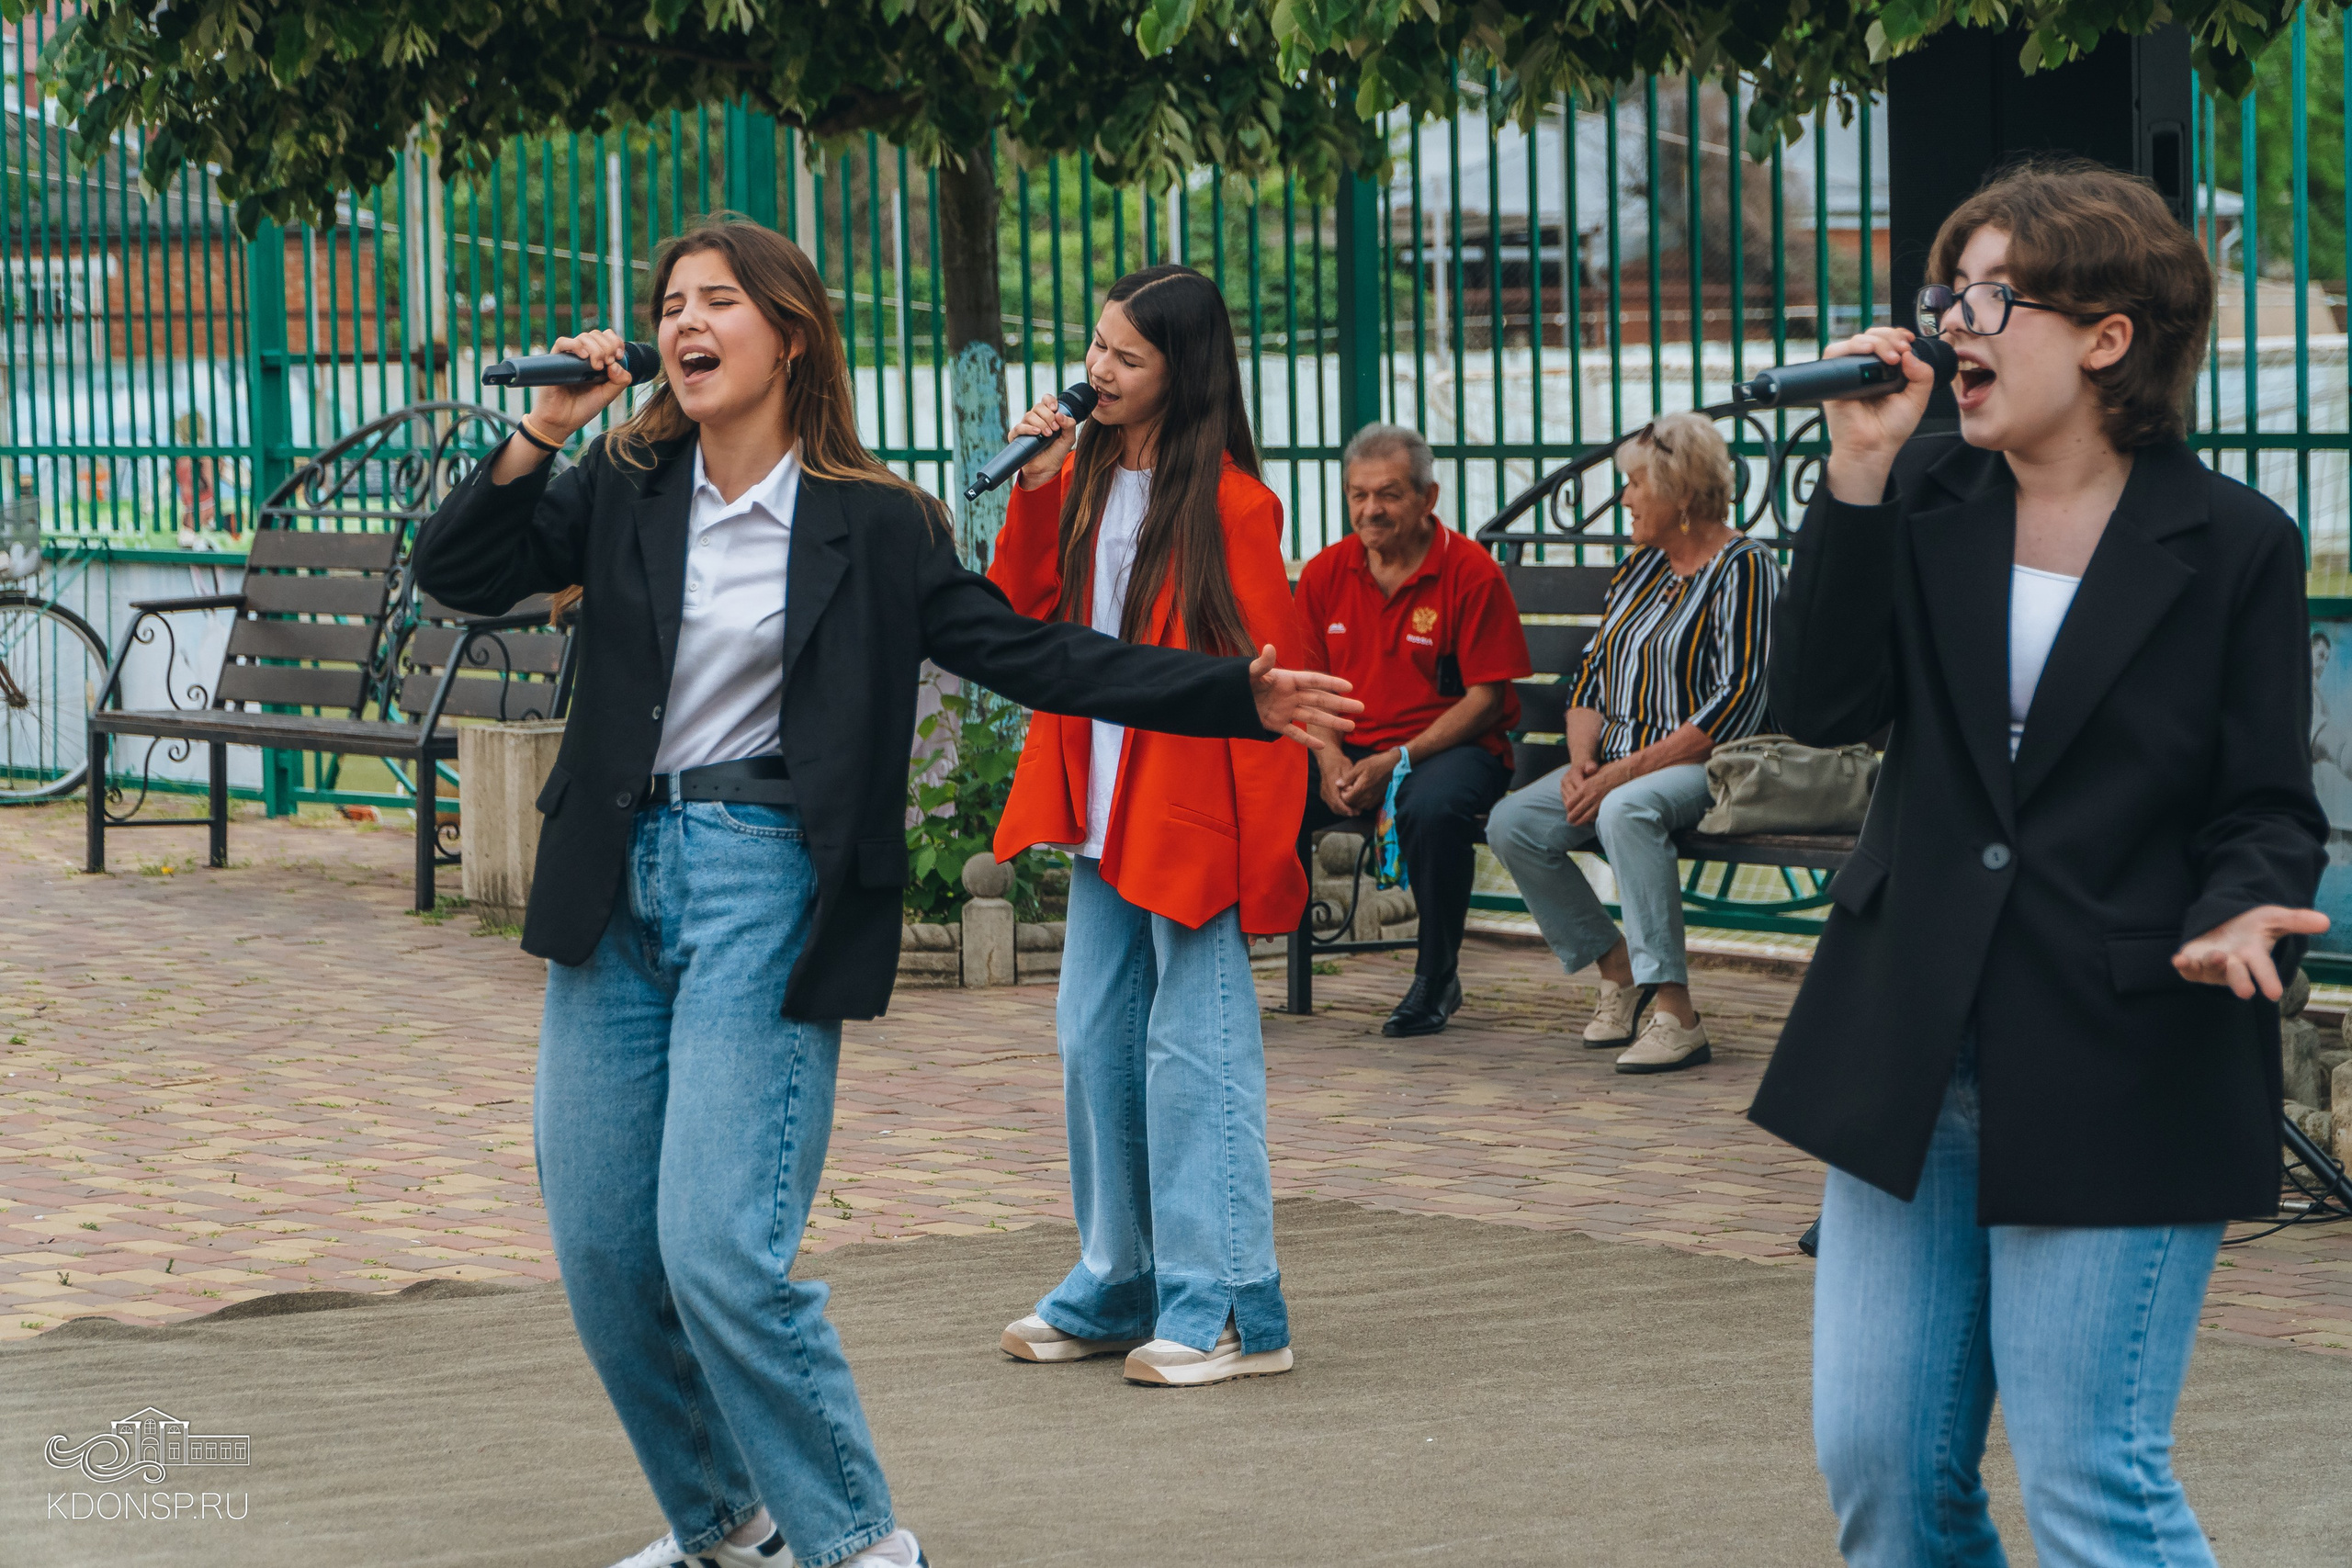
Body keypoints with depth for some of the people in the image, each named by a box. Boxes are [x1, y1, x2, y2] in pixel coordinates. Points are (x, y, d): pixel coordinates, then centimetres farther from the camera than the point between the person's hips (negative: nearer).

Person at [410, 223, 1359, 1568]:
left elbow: (1029, 652, 1)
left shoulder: (872, 525, 0)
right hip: (620, 879, 5)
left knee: (720, 1251, -15)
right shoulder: (624, 490, 9)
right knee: (601, 1248, 7)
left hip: (764, 883, -5)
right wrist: (540, 436, -7)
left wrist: (1239, 698, -7)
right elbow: (457, 573, 6)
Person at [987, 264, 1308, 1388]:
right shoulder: (1083, 478, 9)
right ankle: (1120, 1287, 23)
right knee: (1097, 1044, 12)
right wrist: (1034, 493, -3)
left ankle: (1225, 1312, -2)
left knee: (1195, 1049, -6)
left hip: (1193, 815, -7)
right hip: (1105, 813, 8)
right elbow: (1020, 616, 9)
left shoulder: (1228, 503, -12)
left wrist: (1258, 847, -15)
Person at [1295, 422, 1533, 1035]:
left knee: (1433, 807, -38)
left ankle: (1436, 978, -17)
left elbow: (1484, 698, -9)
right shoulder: (1325, 573, 7)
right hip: (1349, 749, 4)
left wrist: (1397, 761, -18)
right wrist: (1330, 758, -9)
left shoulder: (1470, 572, -8)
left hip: (1449, 747, -4)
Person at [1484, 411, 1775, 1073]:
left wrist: (1628, 770, -20)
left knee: (1627, 810, -39)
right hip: (1619, 764, 8)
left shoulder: (1742, 568, -7)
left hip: (1702, 768, -8)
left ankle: (1675, 1014, -38)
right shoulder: (1639, 565, 18)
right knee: (1511, 823, -16)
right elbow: (1591, 676, 18)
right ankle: (1619, 971, -3)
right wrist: (1582, 762, -3)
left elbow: (1739, 702, -16)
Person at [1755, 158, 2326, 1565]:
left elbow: (2268, 807, -1)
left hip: (2119, 1075, -5)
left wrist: (2237, 915, -23)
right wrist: (1861, 472, -10)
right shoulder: (1928, 499, 7)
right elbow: (1822, 704, -5)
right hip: (1911, 1063, 5)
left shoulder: (2234, 545, -4)